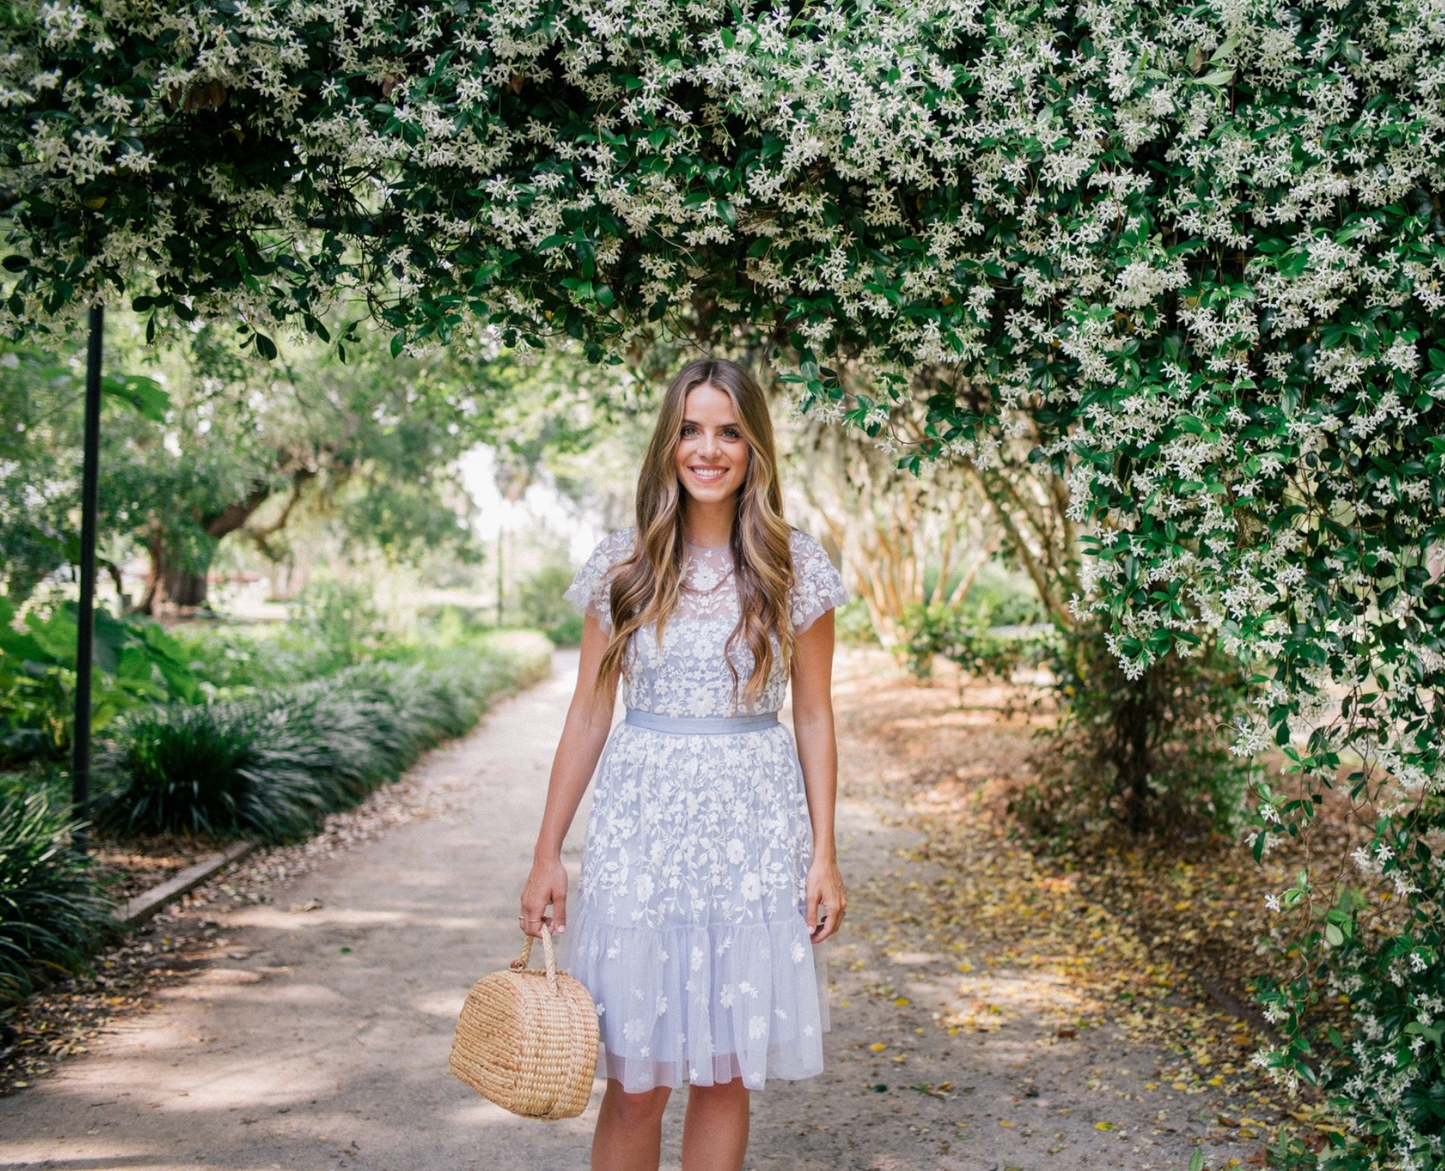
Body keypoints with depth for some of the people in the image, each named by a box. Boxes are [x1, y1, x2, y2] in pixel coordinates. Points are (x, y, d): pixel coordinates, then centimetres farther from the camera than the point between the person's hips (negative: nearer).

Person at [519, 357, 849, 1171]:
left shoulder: (796, 566, 1)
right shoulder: (624, 565, 2)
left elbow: (815, 717, 4)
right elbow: (588, 715, 5)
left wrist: (824, 854, -1)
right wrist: (548, 855, 3)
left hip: (755, 828, 0)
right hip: (642, 821, 0)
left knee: (725, 1073, 8)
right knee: (635, 1081, 3)